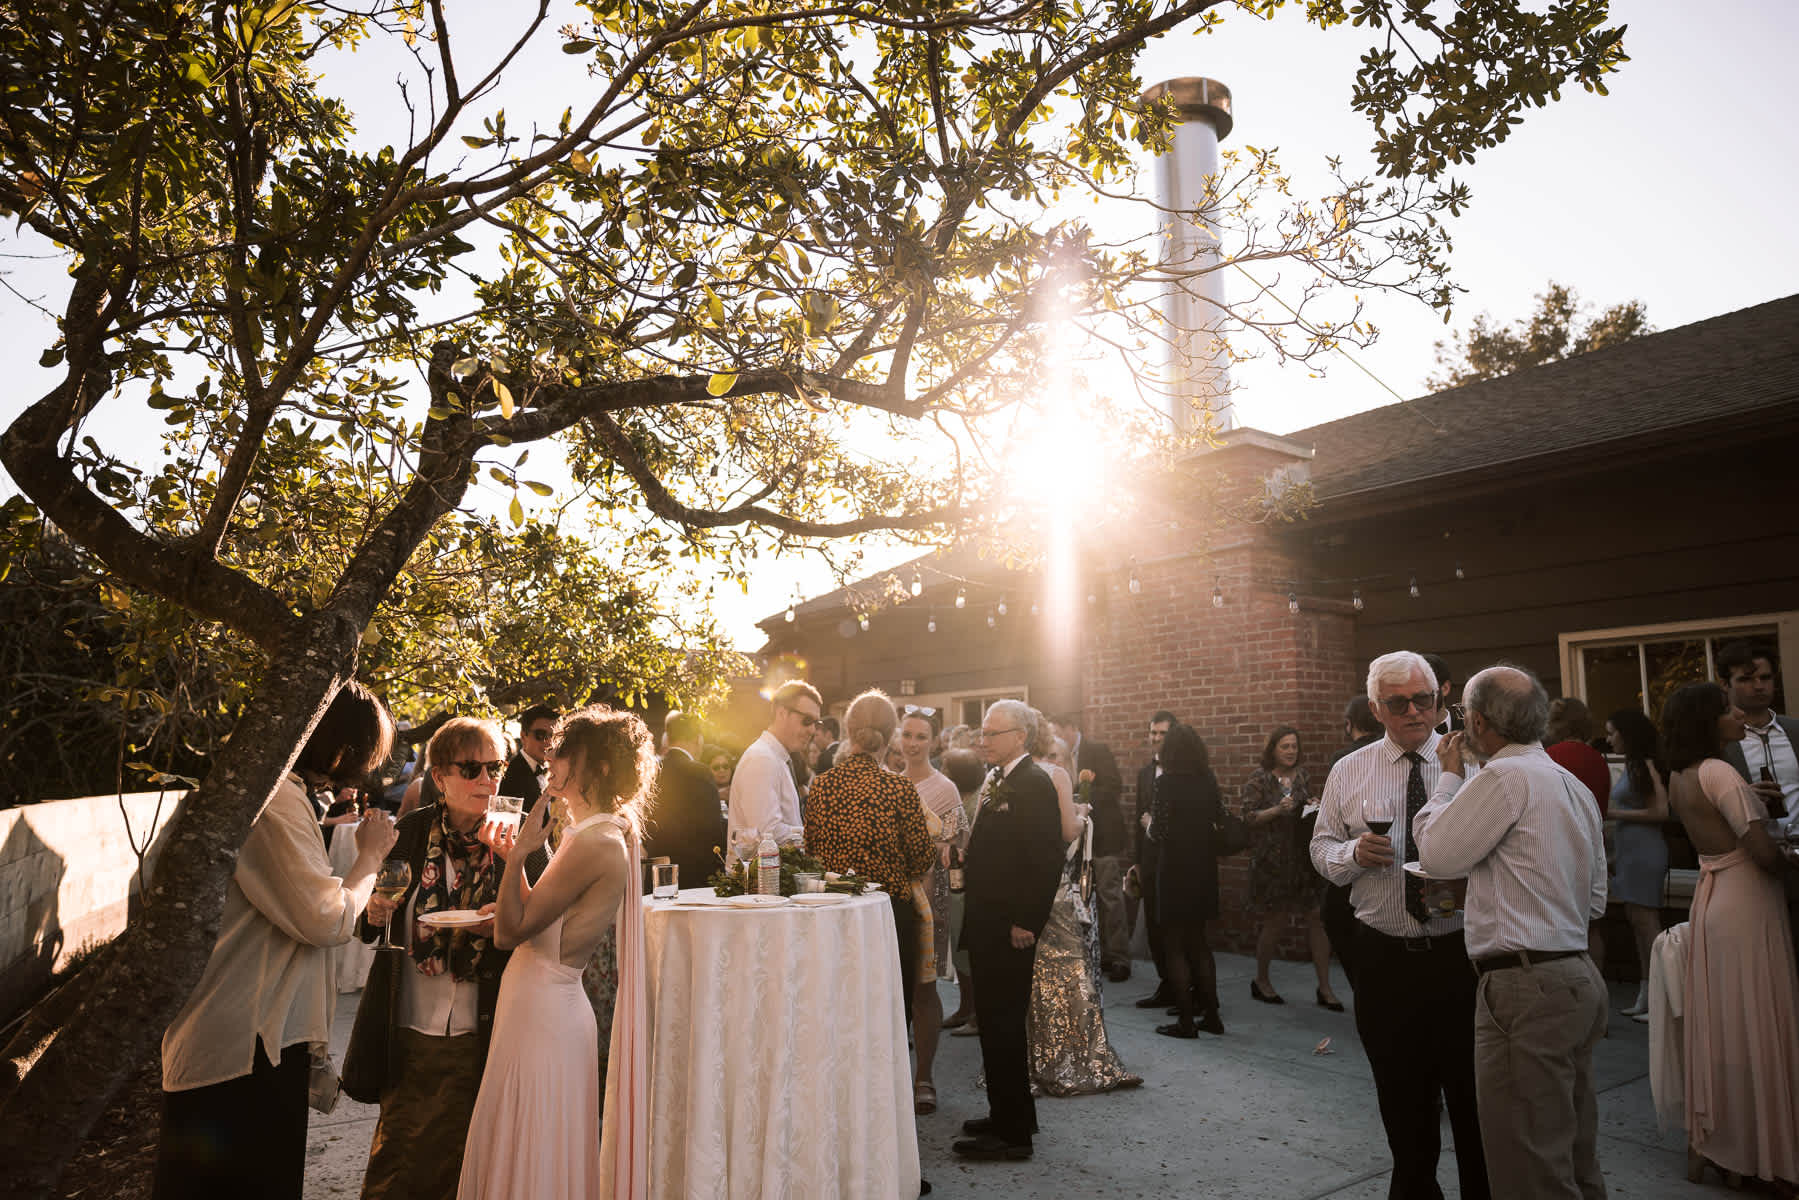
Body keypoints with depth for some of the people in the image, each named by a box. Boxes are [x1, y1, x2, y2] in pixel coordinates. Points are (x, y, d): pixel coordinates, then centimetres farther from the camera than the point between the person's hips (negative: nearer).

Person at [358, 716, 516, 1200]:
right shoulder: (412, 831, -1)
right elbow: (367, 928, 10)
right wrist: (375, 914, -12)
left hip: (478, 1035, -1)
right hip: (411, 1029, 1)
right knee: (395, 1161, 9)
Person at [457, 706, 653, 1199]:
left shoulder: (594, 844, -21)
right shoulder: (603, 835, 10)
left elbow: (509, 932, -19)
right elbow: (537, 918, 12)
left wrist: (520, 850, -17)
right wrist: (514, 857, 8)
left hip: (542, 1010, -9)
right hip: (552, 1003, 9)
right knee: (538, 1153, 21)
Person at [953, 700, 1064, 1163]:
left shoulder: (1033, 783, -16)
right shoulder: (998, 780, 13)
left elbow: (1048, 860, -21)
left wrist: (1026, 922, -19)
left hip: (1010, 929, -9)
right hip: (989, 925, 9)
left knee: (1002, 1024, -2)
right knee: (996, 1020, 18)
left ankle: (1012, 1133, 10)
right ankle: (1010, 1113, 32)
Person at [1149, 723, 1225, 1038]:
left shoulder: (1167, 782, -16)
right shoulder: (1208, 780, 0)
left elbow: (1158, 834, -18)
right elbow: (1219, 819, 8)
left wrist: (1149, 822, 2)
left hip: (1175, 869, -6)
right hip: (1203, 869, 6)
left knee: (1174, 946, 5)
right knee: (1198, 942, 18)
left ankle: (1186, 1021, 8)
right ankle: (1211, 1014, 22)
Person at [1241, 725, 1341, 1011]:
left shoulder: (1301, 775, 11)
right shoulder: (1258, 778, -4)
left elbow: (1311, 811, 20)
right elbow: (1249, 818, -9)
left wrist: (1313, 808, -2)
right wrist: (1278, 810, -21)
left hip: (1303, 856, 4)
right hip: (1272, 860, -4)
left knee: (1317, 918, -1)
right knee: (1276, 920, 4)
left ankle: (1324, 988, 7)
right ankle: (1261, 981, 23)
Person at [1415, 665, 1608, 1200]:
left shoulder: (1506, 776, -16)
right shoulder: (1574, 786, 14)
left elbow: (1436, 854, -11)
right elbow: (1594, 901, 20)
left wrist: (1449, 774, -1)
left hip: (1525, 990, -10)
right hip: (1578, 978, 10)